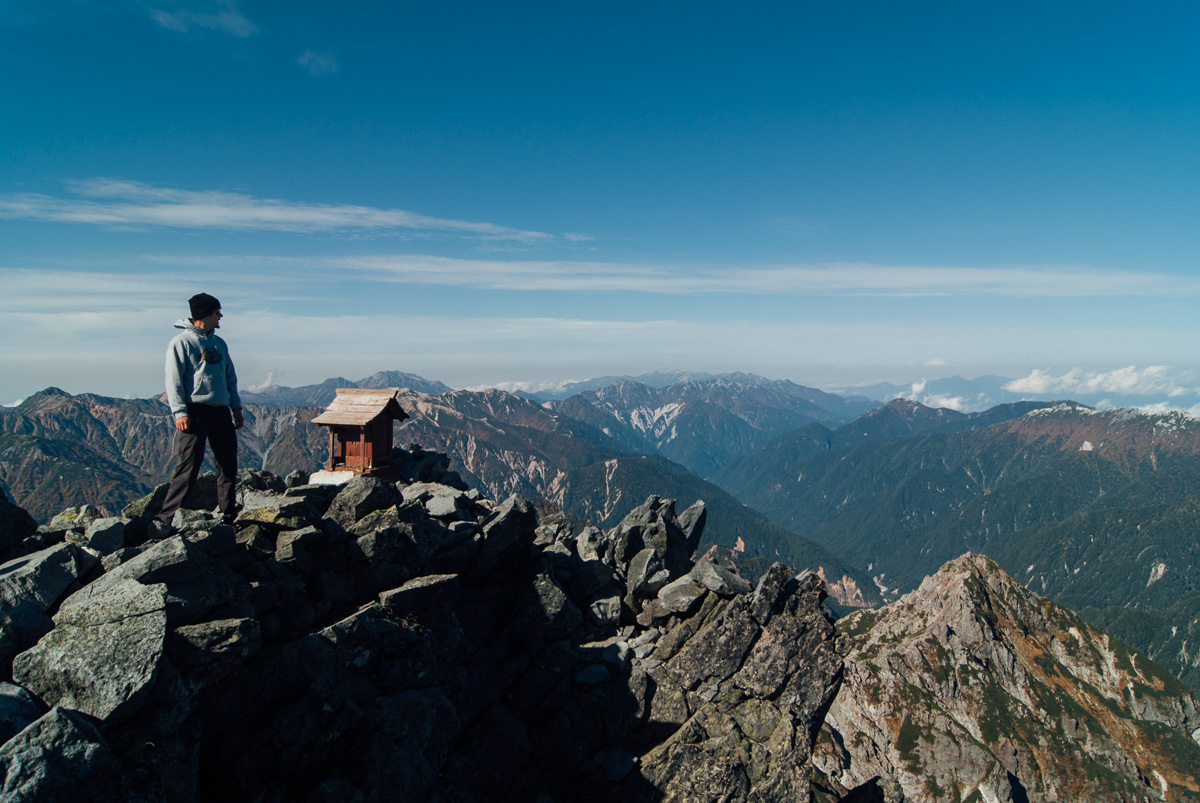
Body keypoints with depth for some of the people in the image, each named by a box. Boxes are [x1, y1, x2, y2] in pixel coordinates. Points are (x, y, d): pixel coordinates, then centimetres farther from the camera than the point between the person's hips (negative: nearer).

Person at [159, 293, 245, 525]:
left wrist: (236, 407, 15)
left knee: (228, 463, 9)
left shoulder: (219, 343, 17)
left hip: (221, 411, 7)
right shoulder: (181, 342, -4)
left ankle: (228, 513, 19)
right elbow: (174, 381, -9)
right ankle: (167, 515, -1)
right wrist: (179, 412, -17)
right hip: (195, 411, -7)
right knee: (189, 465, -9)